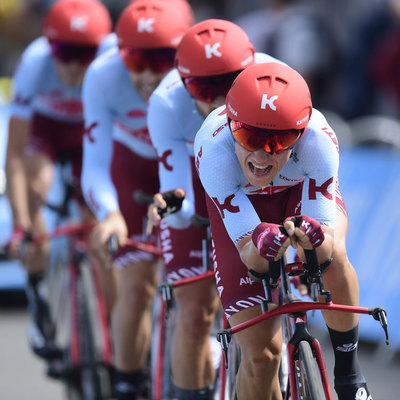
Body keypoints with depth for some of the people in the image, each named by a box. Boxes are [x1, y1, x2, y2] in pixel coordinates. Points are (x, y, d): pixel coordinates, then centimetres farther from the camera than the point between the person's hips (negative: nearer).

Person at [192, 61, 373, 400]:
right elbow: (248, 254, -36)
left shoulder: (318, 138, -39)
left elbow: (327, 244, -37)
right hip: (240, 202, 0)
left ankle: (348, 368, -12)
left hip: (303, 191, 0)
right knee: (259, 354, -10)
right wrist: (258, 247, -60)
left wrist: (314, 239, -61)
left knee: (331, 255, -35)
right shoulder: (214, 147, -40)